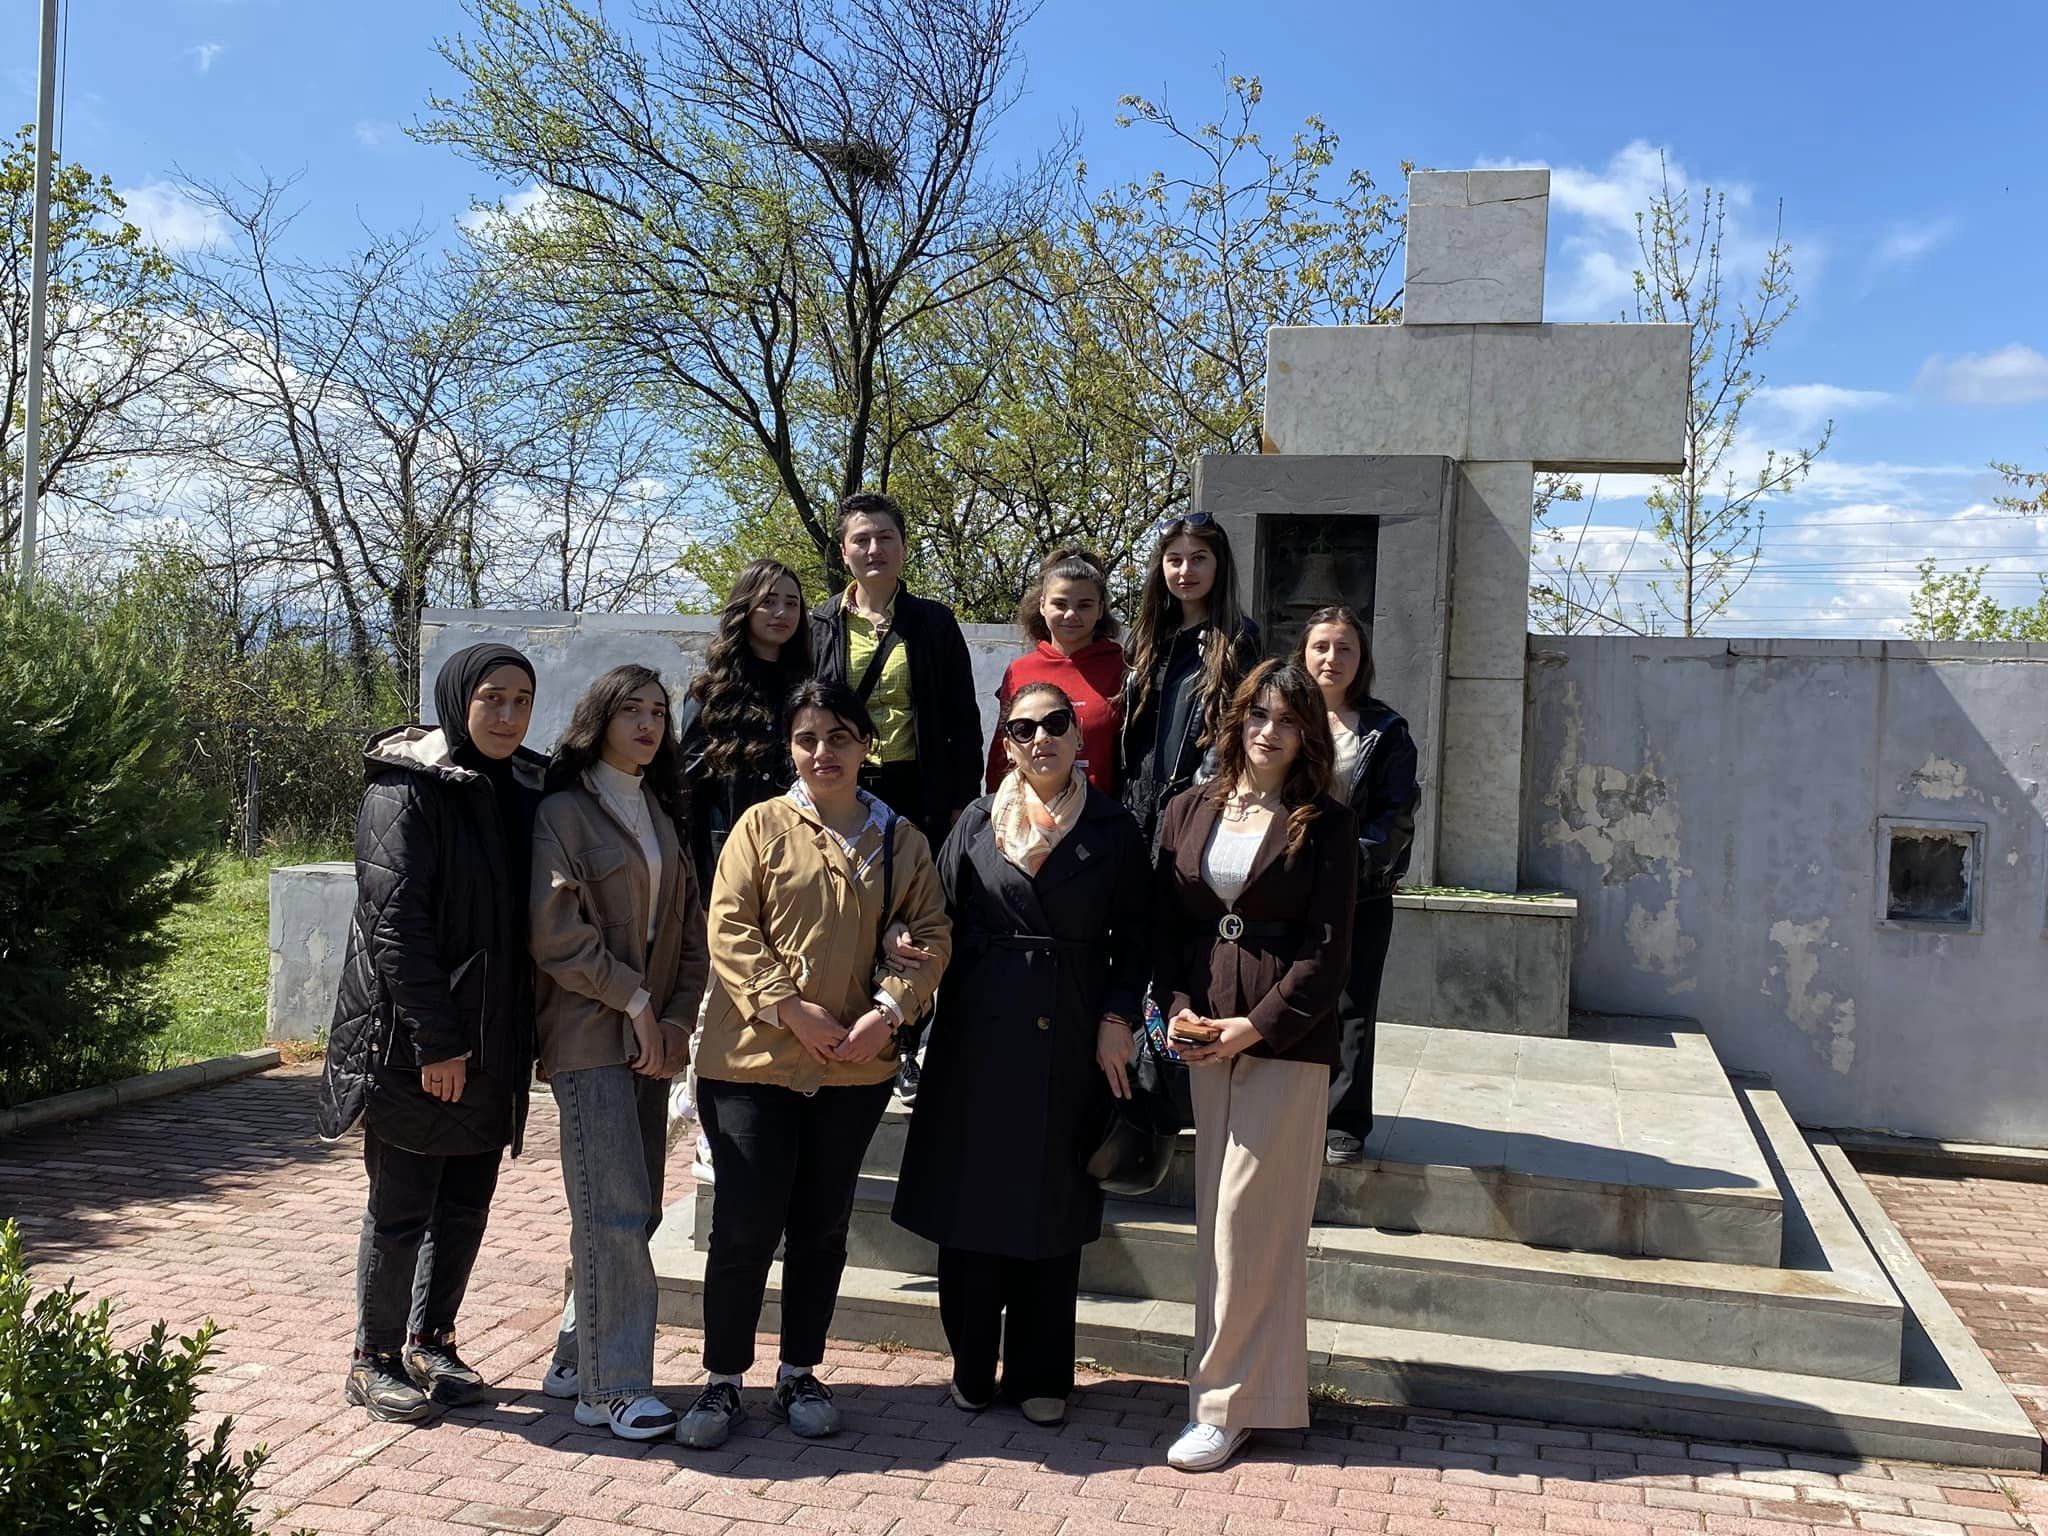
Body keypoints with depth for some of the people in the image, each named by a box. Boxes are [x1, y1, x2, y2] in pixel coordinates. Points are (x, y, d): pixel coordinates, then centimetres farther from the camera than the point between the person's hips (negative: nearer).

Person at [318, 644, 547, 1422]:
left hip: (492, 1039, 7)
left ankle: (429, 1343, 29)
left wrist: (526, 1034, 9)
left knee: (466, 1202, 14)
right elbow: (393, 924, -18)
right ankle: (373, 1361, 20)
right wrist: (435, 1042, -20)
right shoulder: (406, 793, -13)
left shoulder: (524, 790, 8)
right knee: (401, 1209, 4)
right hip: (410, 1043, -7)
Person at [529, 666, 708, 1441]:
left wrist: (678, 1016, 2)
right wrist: (634, 1002, -11)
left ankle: (577, 1355, 22)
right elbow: (557, 934, -12)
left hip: (652, 1037, 7)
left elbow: (691, 923, 14)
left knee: (635, 1210, 8)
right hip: (589, 1036, -7)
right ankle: (613, 1386, -2)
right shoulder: (564, 812, -4)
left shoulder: (660, 815, 16)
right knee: (616, 1213, -9)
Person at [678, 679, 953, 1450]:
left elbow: (932, 935, 5)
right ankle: (722, 1382, 16)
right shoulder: (762, 824, -1)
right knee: (746, 1224, -1)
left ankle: (799, 1376, 28)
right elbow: (729, 928, -7)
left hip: (854, 1069, 3)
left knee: (822, 1226, 13)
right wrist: (792, 1010, -16)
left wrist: (889, 1010, -11)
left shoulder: (900, 839, 7)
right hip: (753, 1059, -3)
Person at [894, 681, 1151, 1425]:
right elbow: (941, 923, 7)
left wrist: (1118, 1020, -5)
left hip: (1072, 1042, -1)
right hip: (979, 1035, 1)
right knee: (970, 1203, 5)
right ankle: (971, 1369, 22)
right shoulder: (977, 822, 6)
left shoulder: (1112, 830, 3)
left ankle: (1039, 1374, 22)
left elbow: (1134, 938, 4)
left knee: (1054, 1209, 8)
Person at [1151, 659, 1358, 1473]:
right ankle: (1246, 1383, 21)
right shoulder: (1188, 812, 9)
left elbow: (1328, 948, -6)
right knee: (1217, 1216, 7)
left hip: (1286, 1038, -4)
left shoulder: (1325, 825, -3)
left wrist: (1256, 1026, -14)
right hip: (1205, 1036, 4)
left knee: (1250, 1216, -4)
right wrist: (1178, 1007, -5)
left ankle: (1227, 1402, 7)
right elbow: (1164, 924, 10)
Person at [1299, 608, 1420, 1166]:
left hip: (1361, 890, -1)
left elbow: (1397, 814, -2)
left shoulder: (1385, 731, 4)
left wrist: (1350, 856, -16)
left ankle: (1344, 1125, 14)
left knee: (1351, 1010, 4)